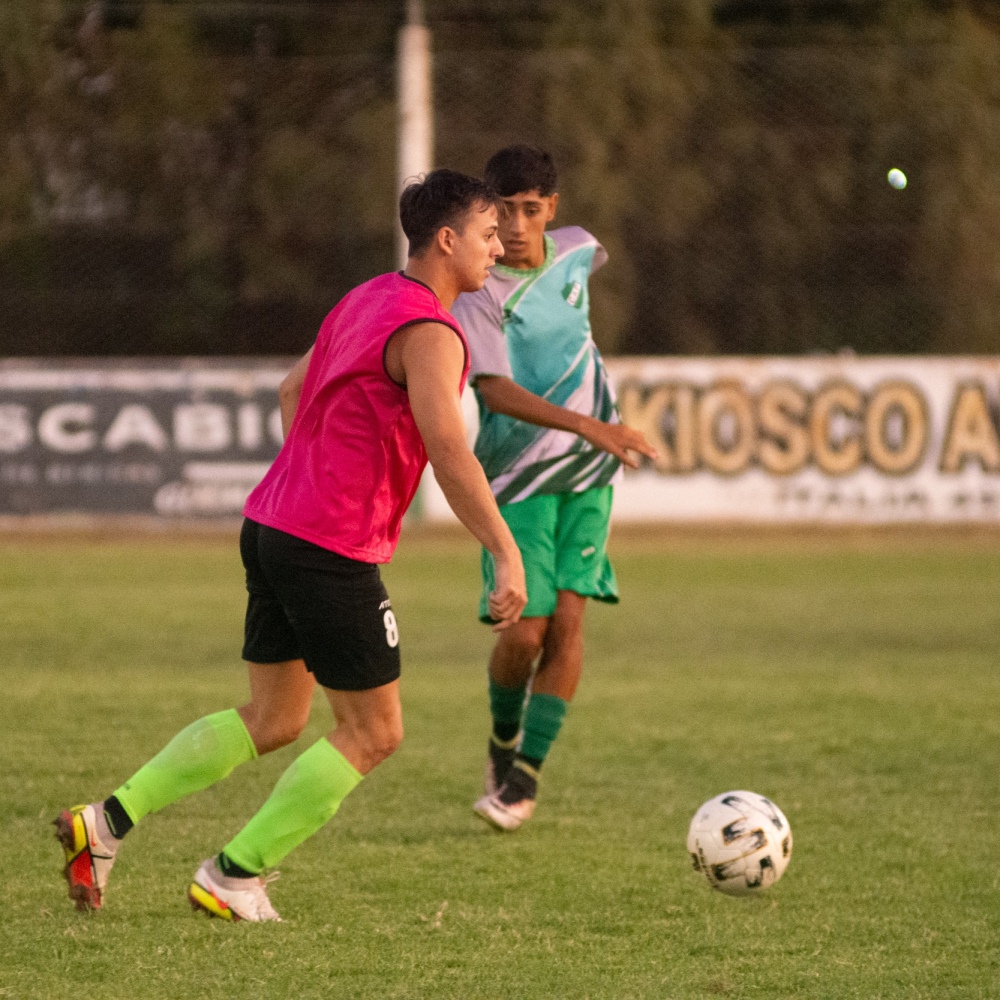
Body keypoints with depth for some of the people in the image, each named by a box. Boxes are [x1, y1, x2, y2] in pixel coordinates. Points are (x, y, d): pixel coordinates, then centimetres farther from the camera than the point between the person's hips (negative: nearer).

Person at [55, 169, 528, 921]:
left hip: (274, 525, 9)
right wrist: (508, 558, -23)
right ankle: (233, 876, 4)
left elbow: (292, 392, 26)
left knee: (272, 720, 18)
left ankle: (109, 821, 10)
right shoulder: (427, 331, -15)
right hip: (335, 551, -9)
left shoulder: (367, 302, 15)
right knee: (373, 732, 3)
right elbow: (449, 453, -25)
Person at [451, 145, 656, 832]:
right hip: (517, 479, -4)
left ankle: (527, 771, 3)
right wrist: (590, 427, -42)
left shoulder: (575, 249, -1)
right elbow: (497, 391, -32)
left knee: (567, 618, -7)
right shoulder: (477, 293, -19)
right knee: (524, 630, -9)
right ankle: (504, 741, 21)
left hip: (588, 472, 4)